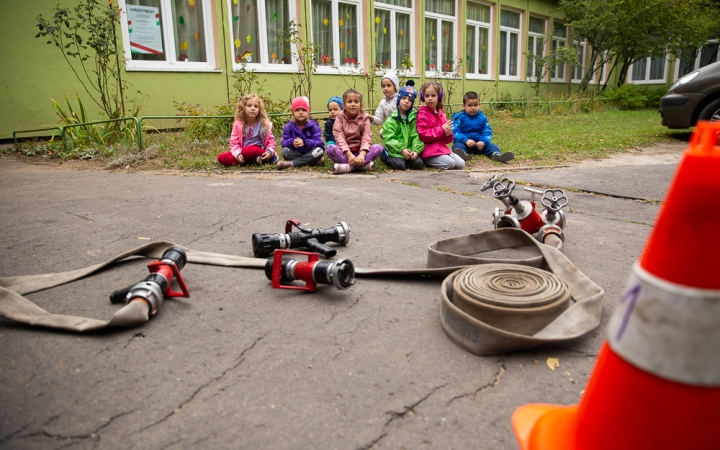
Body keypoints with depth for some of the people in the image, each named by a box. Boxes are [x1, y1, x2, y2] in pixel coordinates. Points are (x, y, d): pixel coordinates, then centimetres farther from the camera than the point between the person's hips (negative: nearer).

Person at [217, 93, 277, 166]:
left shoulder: (264, 124, -3)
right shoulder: (238, 124, -1)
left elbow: (271, 140, 2)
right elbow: (234, 142, -2)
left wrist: (270, 152, -18)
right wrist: (238, 154, -21)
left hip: (257, 151, -4)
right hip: (243, 152, 4)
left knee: (247, 150, -39)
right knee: (221, 158, -19)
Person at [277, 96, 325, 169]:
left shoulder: (313, 126, -3)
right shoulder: (289, 127, 2)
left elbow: (319, 143, -14)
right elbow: (283, 142, -6)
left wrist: (305, 143, -32)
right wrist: (292, 142, -30)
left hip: (310, 153, -1)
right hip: (296, 153, 1)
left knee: (319, 150, -30)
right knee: (285, 151, -26)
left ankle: (291, 163, -31)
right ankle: (315, 161, -26)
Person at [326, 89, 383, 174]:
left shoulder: (364, 117, 1)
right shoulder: (340, 118, -2)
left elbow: (366, 137, -11)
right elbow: (339, 137, -13)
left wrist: (362, 154, -29)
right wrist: (349, 154, -28)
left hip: (360, 151, 1)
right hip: (345, 152, -1)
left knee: (378, 148, -25)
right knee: (329, 148, -30)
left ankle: (349, 166, -33)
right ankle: (364, 164, -35)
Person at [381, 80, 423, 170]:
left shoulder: (413, 117, 9)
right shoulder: (392, 120, -2)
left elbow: (416, 136, 0)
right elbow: (389, 139, -11)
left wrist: (416, 150, -17)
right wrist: (401, 149, -22)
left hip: (409, 151, 3)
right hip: (395, 151, -3)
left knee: (418, 164, -19)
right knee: (400, 165, -26)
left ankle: (407, 160, 12)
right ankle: (385, 156, 5)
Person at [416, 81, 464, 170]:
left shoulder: (441, 114, 16)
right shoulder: (422, 114, -7)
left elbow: (447, 140, 20)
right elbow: (423, 135, -18)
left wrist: (448, 134, -6)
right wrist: (441, 129, -15)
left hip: (442, 148, 8)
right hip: (429, 150, -8)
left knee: (461, 164, 0)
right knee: (450, 163, -24)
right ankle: (426, 160, -6)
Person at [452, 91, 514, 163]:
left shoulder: (482, 117, 7)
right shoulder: (459, 117, -4)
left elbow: (487, 132, 5)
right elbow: (455, 132, -12)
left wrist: (483, 142, -17)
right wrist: (466, 140, -27)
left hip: (479, 143, 4)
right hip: (463, 142, -4)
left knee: (492, 146, -14)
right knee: (457, 146, -34)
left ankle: (497, 154, -46)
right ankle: (463, 154, -67)